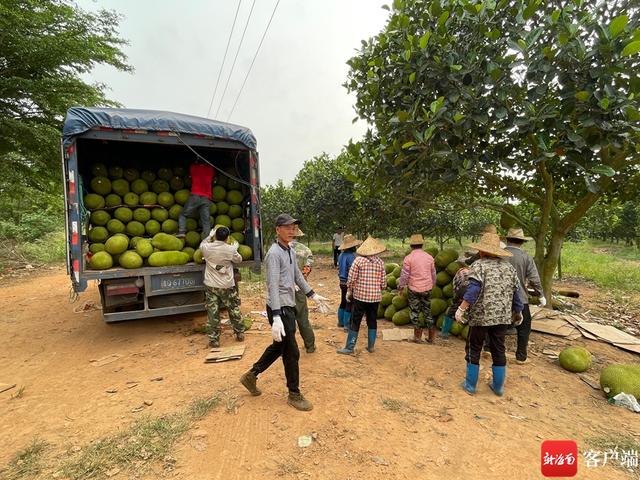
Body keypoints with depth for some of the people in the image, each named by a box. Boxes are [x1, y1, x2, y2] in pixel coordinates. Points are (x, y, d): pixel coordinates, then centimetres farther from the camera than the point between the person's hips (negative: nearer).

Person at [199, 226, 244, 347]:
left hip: (211, 286, 1)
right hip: (227, 286, -1)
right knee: (234, 310, 15)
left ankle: (214, 340, 11)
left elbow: (202, 245, 18)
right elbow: (238, 260, 7)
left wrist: (210, 236, 29)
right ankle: (240, 333, 27)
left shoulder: (207, 248, -8)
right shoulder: (230, 249, -12)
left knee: (212, 313, 6)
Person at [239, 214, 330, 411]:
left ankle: (251, 375, 37)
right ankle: (294, 395, 21)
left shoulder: (291, 251, 9)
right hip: (280, 308, -9)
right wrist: (276, 317, -34)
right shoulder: (274, 253, -19)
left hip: (289, 306, 9)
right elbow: (273, 286, -27)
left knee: (279, 346, 21)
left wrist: (313, 295, 20)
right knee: (291, 352, 2)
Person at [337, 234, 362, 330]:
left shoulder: (341, 255, 6)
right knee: (349, 304, 2)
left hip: (342, 282, 8)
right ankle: (347, 325, 10)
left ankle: (341, 322, 31)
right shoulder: (351, 256, -20)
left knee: (343, 302, 20)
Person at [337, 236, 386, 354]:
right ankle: (371, 346, 24)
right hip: (375, 297, 3)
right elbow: (383, 282, 2)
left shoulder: (359, 260, -8)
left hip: (360, 296, -3)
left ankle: (350, 347, 10)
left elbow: (351, 279, -9)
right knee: (372, 321, 15)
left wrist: (349, 291, 6)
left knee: (355, 321, 4)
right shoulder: (380, 262, 0)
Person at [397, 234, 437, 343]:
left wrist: (400, 287, 3)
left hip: (414, 289, -4)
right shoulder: (429, 257, 3)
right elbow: (433, 274, 12)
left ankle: (417, 336, 15)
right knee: (427, 311, 14)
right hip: (427, 288, 4)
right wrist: (432, 285, 26)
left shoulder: (409, 258, -11)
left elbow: (404, 275, -10)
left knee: (414, 312, 8)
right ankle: (431, 337, 21)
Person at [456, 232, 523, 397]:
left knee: (474, 349, 10)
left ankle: (470, 384, 19)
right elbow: (515, 292, 11)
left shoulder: (479, 265, -10)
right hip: (502, 316, 5)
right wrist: (517, 312, 24)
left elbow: (473, 289, -23)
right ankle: (498, 386, 28)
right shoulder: (509, 267, 7)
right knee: (498, 350, 16)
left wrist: (461, 308, -26)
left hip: (481, 316, -5)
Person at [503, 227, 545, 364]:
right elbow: (534, 280, -8)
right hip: (520, 299, -1)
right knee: (524, 328, 15)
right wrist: (541, 296, 6)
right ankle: (521, 357, 21)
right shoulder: (526, 257, -9)